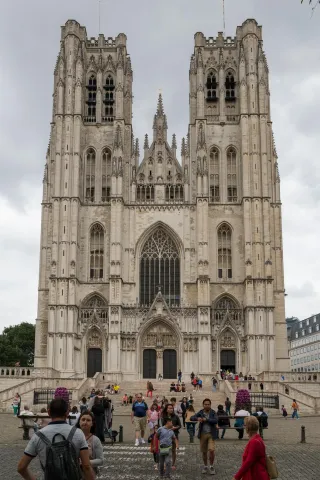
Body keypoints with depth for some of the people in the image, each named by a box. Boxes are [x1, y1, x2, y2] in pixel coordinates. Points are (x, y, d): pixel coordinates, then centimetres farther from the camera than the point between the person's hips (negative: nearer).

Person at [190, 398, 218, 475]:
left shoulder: (213, 412, -4)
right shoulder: (200, 412, 0)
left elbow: (216, 420, -20)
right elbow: (191, 418, -9)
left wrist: (206, 419, -26)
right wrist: (197, 418, -30)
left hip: (211, 434, -2)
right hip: (203, 434, 2)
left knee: (211, 450, -13)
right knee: (204, 452, 10)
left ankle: (211, 467, 7)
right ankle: (205, 466, 30)